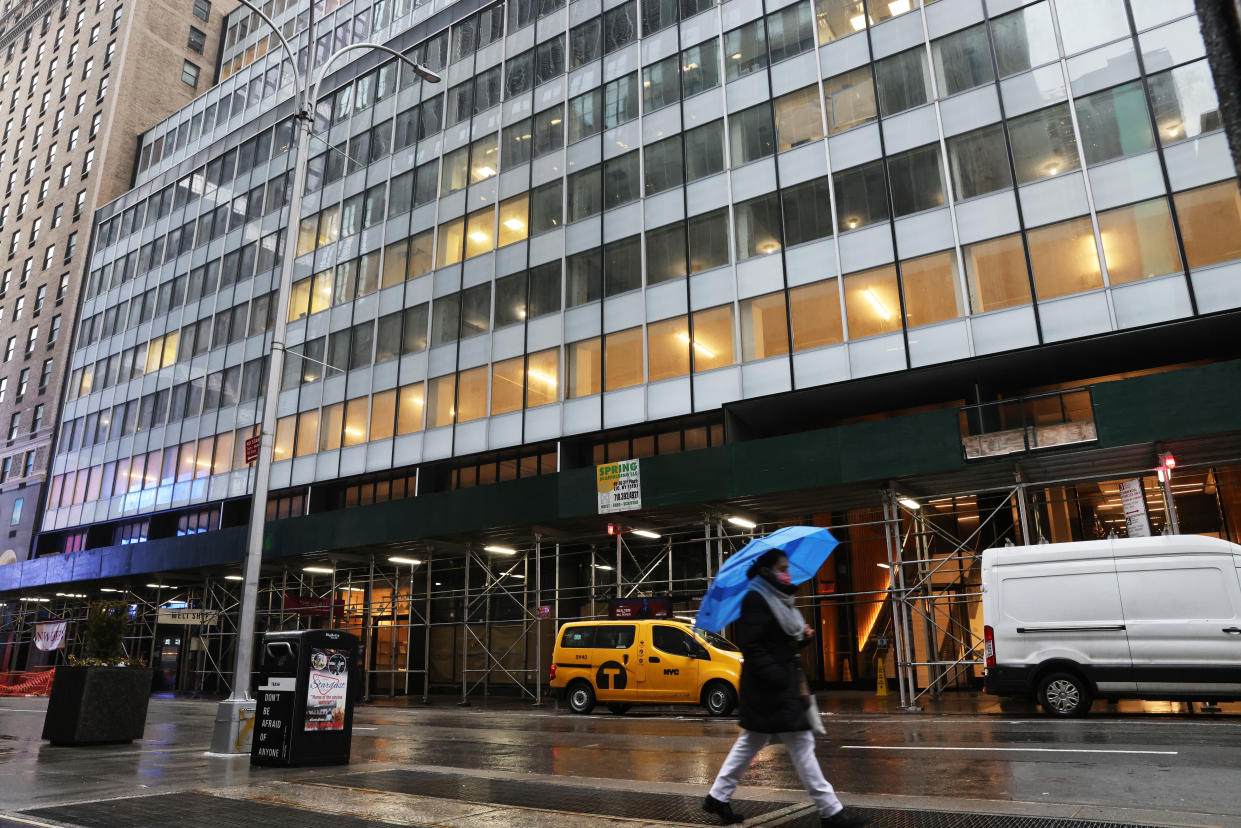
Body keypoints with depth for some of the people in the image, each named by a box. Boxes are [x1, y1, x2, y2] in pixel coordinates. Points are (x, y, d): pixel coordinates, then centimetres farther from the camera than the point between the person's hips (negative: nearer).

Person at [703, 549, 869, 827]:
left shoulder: (777, 599, 14)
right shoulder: (755, 599, -16)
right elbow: (750, 646, -22)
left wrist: (803, 637, 1)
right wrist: (778, 678, -25)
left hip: (780, 682, 10)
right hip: (769, 686, -10)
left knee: (750, 743, 15)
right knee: (801, 743, -3)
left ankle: (717, 797, 23)